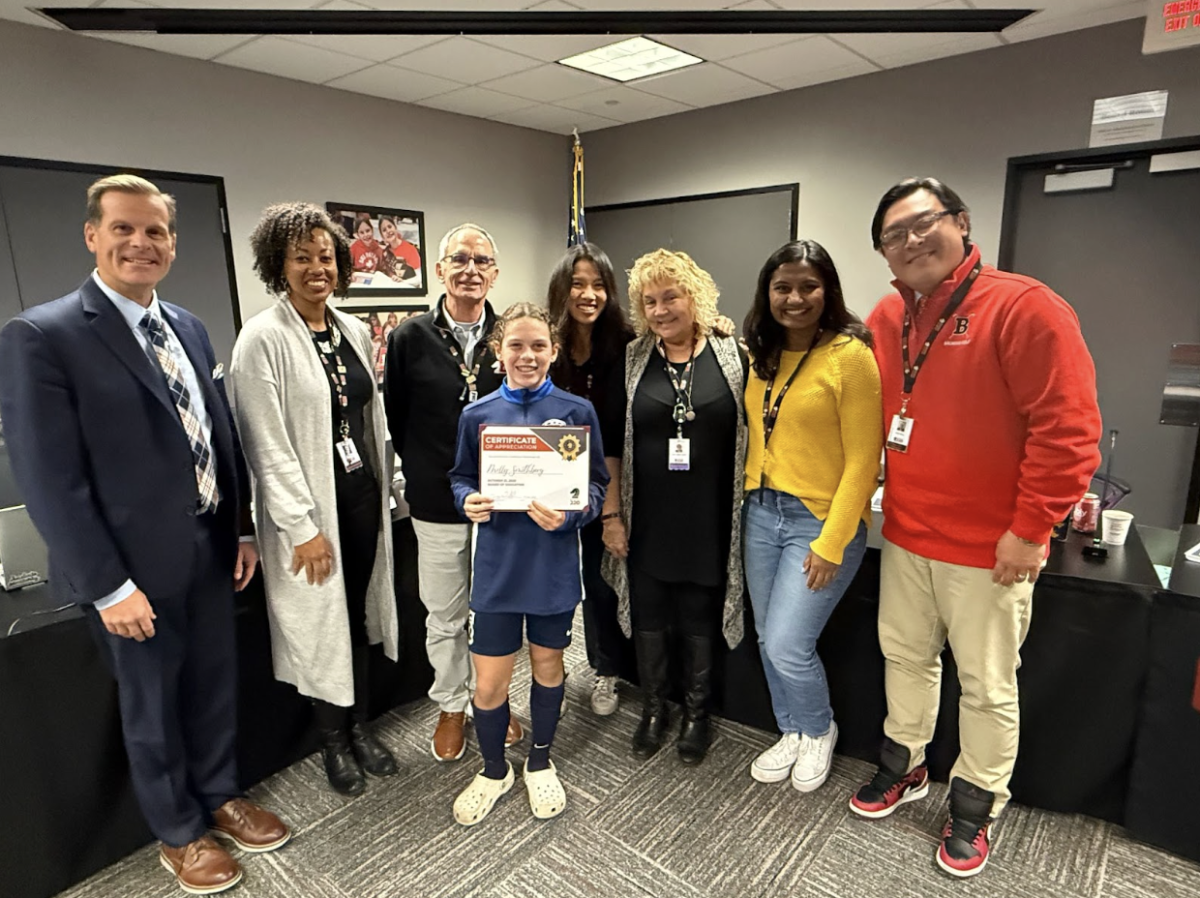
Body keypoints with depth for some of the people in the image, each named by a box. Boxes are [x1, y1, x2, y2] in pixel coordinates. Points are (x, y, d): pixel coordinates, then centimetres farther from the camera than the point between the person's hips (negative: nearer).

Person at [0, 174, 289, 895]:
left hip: (211, 550, 5)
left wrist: (243, 529, 8)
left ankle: (222, 795, 43)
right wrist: (108, 585, -16)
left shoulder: (189, 328, 6)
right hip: (135, 568, -5)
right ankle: (179, 833, 37)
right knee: (152, 707, 15)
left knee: (216, 686, 20)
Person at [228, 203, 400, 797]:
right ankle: (333, 740, 31)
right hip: (307, 509, -5)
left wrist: (384, 490, 11)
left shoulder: (354, 331, 7)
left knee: (358, 614, 16)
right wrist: (304, 526, -16)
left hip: (363, 497, 6)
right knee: (320, 621, 9)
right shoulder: (263, 339, -11)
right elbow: (267, 444, -15)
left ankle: (360, 726, 35)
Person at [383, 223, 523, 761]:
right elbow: (395, 417, 4)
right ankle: (450, 705, 37)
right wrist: (424, 473, 4)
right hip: (437, 504, 0)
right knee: (444, 616, 14)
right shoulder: (410, 338, -3)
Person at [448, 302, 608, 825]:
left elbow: (597, 484, -3)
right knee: (489, 683, 7)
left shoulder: (577, 411, -6)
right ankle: (494, 771, 36)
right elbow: (461, 478, 7)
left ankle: (540, 764, 44)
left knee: (548, 666, 18)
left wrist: (570, 514, -21)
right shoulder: (477, 415, -2)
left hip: (554, 563, 0)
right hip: (497, 565, 1)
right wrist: (469, 502, -14)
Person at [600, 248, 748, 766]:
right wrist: (611, 513, -2)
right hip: (647, 520, 1)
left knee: (700, 618, 13)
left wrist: (750, 507, -1)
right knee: (649, 616, 13)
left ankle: (696, 713, 35)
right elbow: (611, 444, 2)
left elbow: (751, 435, 3)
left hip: (708, 520, -1)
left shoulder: (731, 358, -1)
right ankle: (653, 708, 36)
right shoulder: (632, 363, 2)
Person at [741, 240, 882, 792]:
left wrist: (831, 544, -16)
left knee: (788, 647, -4)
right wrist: (749, 497, 4)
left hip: (822, 519, -6)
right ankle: (792, 734, 39)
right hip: (761, 513, 6)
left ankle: (819, 730, 28)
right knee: (769, 640, 14)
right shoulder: (760, 355, 7)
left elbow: (863, 460, -15)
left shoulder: (850, 355, -13)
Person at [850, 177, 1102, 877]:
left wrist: (1031, 529, -16)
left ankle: (976, 807, 32)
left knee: (988, 687, 11)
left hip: (989, 550, -5)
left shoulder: (1023, 306, -14)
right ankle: (904, 770, 41)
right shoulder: (885, 320, 5)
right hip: (905, 538, 6)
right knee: (906, 658, 20)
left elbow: (1068, 428, -17)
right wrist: (886, 498, 10)